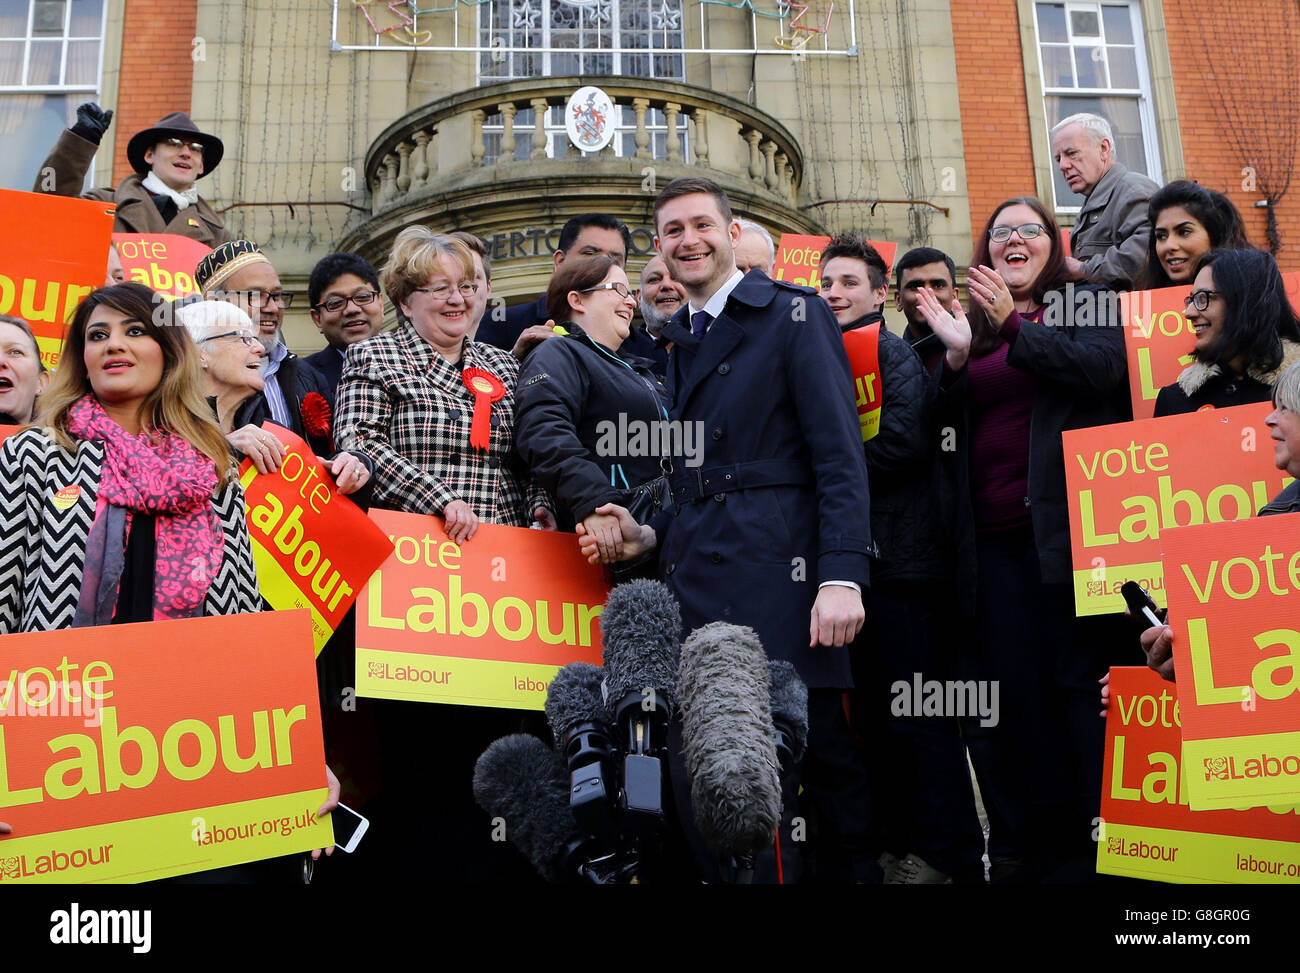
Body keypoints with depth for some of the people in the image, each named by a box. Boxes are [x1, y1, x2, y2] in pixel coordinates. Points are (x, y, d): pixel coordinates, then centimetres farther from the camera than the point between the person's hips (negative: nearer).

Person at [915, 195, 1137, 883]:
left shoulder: (1086, 305, 8)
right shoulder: (971, 321, 18)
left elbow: (1104, 368, -12)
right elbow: (948, 425, 12)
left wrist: (1015, 327, -18)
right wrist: (956, 356, -3)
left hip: (1067, 524, -4)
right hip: (992, 535, 4)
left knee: (1080, 680, -1)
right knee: (1007, 686, 5)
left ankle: (1097, 838, 9)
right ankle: (1023, 842, 15)